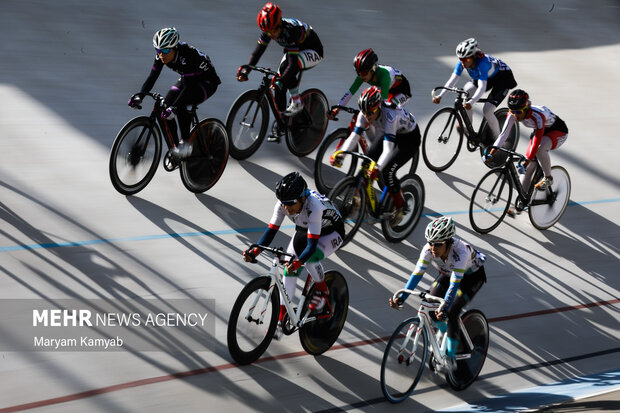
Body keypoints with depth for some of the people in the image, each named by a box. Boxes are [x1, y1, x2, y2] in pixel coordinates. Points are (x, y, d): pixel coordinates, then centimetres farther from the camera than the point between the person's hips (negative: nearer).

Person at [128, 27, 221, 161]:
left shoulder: (186, 55, -36)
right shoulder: (161, 56, -16)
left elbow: (188, 87, -40)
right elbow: (152, 77, -13)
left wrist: (174, 107, -51)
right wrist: (139, 95, -29)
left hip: (208, 82, -7)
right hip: (187, 79, 7)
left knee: (179, 106, -32)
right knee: (165, 106, -14)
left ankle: (186, 144, -18)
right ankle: (175, 147, -1)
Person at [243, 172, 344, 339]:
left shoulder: (314, 207, -40)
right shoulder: (283, 204, -24)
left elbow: (312, 244, -43)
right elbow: (271, 231, -22)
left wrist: (298, 262, -59)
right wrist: (255, 250, -37)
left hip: (331, 232, -6)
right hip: (304, 230, 6)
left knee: (310, 259, -33)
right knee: (288, 269, -11)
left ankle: (322, 291, -3)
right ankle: (281, 319, -7)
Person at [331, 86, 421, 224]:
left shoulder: (389, 115, -40)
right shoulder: (365, 114, -21)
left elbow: (388, 149, -46)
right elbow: (353, 137, -23)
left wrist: (377, 168, -58)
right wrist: (339, 155, -38)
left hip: (410, 138, -7)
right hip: (389, 134, 7)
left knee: (387, 171, -22)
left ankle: (399, 207, -1)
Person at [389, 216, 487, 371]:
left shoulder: (460, 252, -41)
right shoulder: (429, 249, -28)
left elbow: (454, 284, -45)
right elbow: (417, 274, -29)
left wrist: (444, 308, -56)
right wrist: (401, 298, -39)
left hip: (472, 275, -5)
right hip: (448, 273, 5)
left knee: (451, 312, -20)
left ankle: (451, 358, -6)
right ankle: (444, 334, 16)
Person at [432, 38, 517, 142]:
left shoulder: (481, 63, -40)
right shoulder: (462, 63, -21)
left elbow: (482, 87, -50)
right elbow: (453, 80, -24)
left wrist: (471, 102, -65)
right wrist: (440, 95, -37)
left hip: (503, 78, -7)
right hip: (488, 77, 7)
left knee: (487, 111, -19)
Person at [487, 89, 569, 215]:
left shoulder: (538, 116, -39)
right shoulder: (513, 114, -21)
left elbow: (537, 140, -43)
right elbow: (504, 133, -21)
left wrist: (527, 160, -50)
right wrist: (492, 151, -31)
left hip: (558, 131, -6)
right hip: (541, 131, 6)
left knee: (540, 148, -38)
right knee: (528, 166, -6)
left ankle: (548, 178, -12)